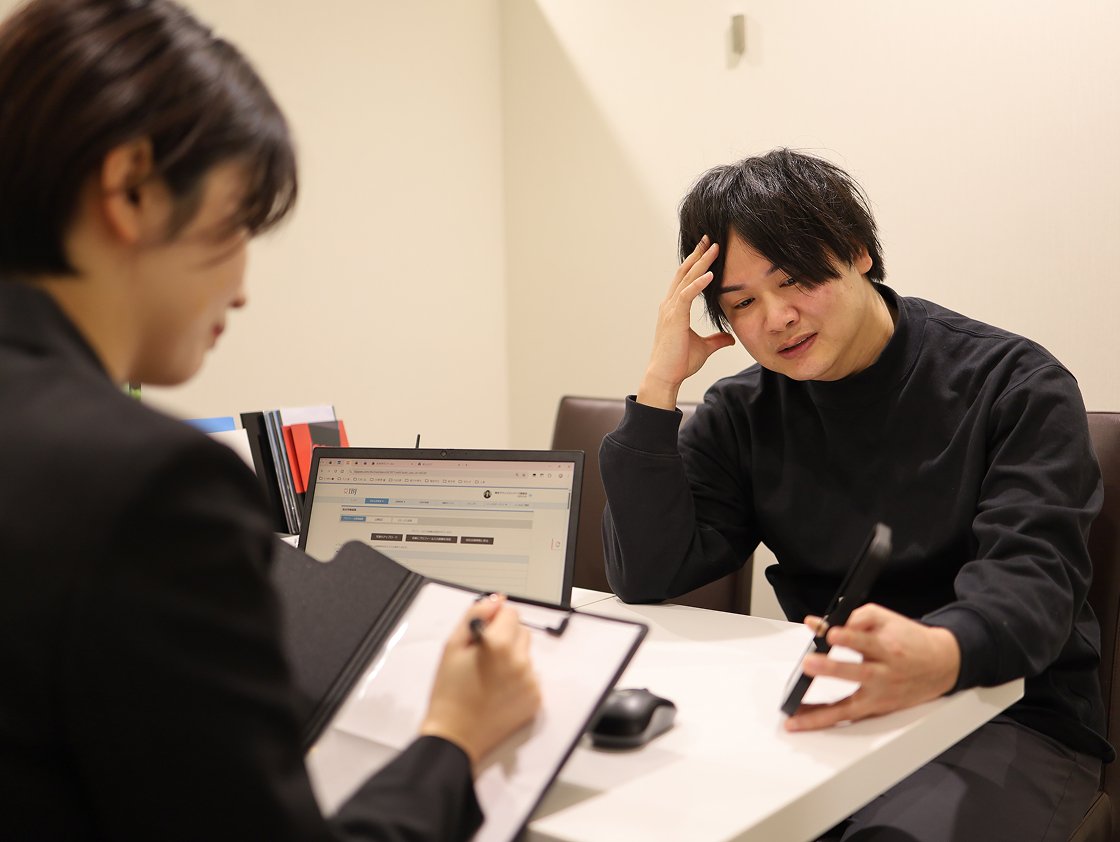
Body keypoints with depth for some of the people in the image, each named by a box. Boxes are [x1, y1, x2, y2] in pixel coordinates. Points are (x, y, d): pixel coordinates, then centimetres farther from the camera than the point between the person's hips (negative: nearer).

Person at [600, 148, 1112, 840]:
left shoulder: (1015, 386, -6)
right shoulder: (743, 415, 5)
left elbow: (1029, 578, -19)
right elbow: (644, 580, -3)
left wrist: (937, 658, -43)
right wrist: (660, 384, -10)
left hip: (1012, 718, -3)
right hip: (831, 711, 3)